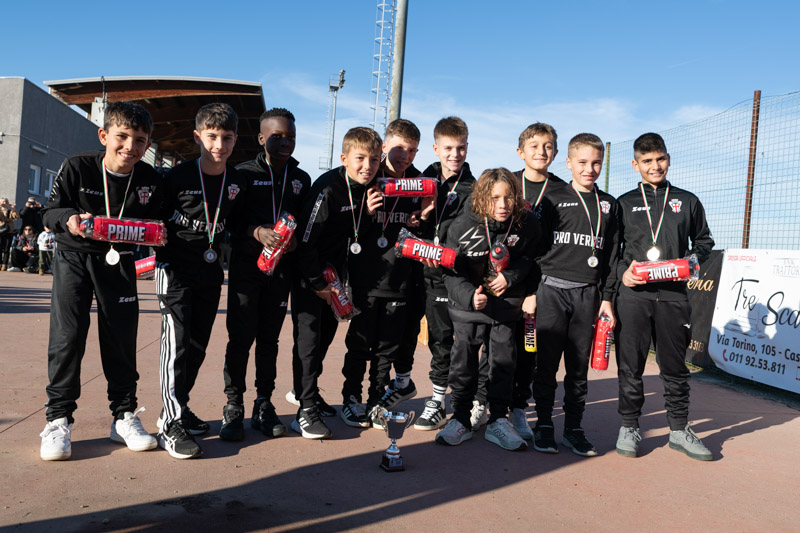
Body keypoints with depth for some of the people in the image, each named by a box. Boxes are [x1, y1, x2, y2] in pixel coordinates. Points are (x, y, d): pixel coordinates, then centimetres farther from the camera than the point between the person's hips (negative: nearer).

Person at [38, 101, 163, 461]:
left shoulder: (150, 179, -5)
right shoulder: (77, 167, -11)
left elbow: (154, 221, 6)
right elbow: (50, 210, -6)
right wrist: (69, 219, -28)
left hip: (119, 262, 2)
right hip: (75, 257, -2)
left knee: (122, 339, 4)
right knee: (67, 336, -6)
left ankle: (124, 416, 15)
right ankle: (58, 420, 5)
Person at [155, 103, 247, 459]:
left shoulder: (238, 183, 3)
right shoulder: (178, 176, -9)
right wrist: (160, 255, -7)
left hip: (210, 272, 5)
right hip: (175, 270, -5)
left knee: (198, 345, 11)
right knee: (176, 343, -10)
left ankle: (177, 409, 27)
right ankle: (171, 425, -4)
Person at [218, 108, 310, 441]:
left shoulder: (301, 179, 12)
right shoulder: (244, 173, 1)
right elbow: (231, 219, -4)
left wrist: (295, 238, -8)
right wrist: (258, 232, -22)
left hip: (281, 268, 3)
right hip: (246, 266, -3)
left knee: (269, 338, 8)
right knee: (240, 337, -2)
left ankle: (264, 405, 17)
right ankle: (233, 406, 10)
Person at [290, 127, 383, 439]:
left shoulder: (367, 188, 0)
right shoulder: (328, 188, -22)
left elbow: (356, 235, 7)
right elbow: (305, 240, -22)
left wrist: (367, 213, -13)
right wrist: (317, 283, -17)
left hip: (336, 270, 8)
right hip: (309, 272, -8)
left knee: (326, 333, 16)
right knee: (308, 336, -8)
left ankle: (304, 389, 35)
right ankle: (306, 411, -2)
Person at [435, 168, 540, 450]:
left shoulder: (527, 224, -11)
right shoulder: (463, 226, -17)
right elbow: (451, 271, -12)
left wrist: (510, 276, -11)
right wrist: (469, 296, -28)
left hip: (506, 304, 2)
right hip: (469, 303, -1)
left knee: (503, 361, 6)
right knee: (464, 361, 5)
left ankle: (498, 421, 20)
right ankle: (461, 420, 19)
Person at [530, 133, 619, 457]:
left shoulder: (609, 205, 13)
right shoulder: (553, 198, 3)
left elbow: (611, 254, 13)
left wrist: (606, 297, 7)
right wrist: (531, 292, -5)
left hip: (588, 294, 3)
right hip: (552, 290, -3)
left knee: (579, 366, 8)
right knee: (547, 363, 1)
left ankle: (573, 429, 19)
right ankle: (543, 427, 14)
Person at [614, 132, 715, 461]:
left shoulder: (687, 201, 13)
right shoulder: (624, 203, 9)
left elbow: (704, 241, 19)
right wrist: (623, 272, -8)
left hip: (674, 295, 1)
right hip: (633, 295, -1)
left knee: (675, 366, 9)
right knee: (630, 366, 3)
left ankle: (679, 430, 22)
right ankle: (629, 427, 16)